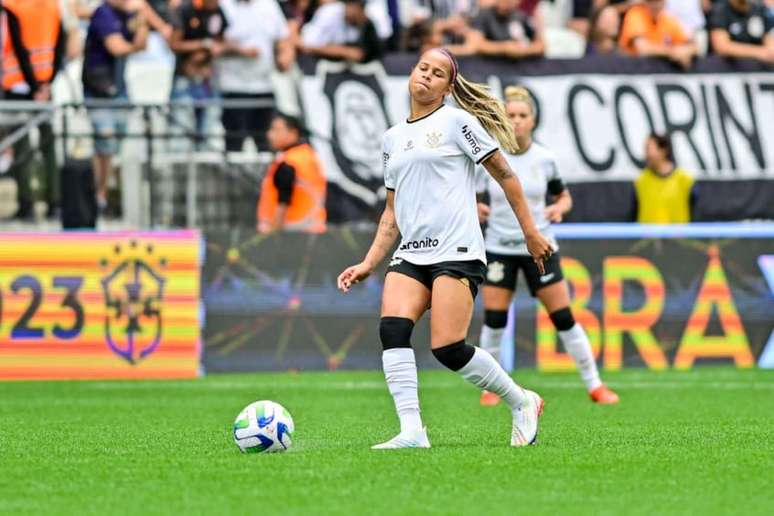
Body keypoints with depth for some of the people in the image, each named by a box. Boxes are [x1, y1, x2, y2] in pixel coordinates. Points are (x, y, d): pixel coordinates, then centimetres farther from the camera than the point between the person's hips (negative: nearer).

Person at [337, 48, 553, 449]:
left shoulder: (457, 121, 1)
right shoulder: (392, 138, 19)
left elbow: (504, 175, 3)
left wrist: (530, 233, 1)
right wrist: (369, 263, 13)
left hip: (457, 252, -6)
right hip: (410, 255, 6)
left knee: (447, 348, -16)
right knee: (392, 329, -20)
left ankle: (521, 403, 7)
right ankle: (412, 432, -21)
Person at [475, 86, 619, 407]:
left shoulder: (544, 159, -2)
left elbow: (564, 197, 11)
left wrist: (559, 207, -11)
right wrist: (473, 207, -18)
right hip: (499, 248, 0)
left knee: (564, 318, -2)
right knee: (494, 321, -4)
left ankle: (594, 385, 7)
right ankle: (491, 387, 14)